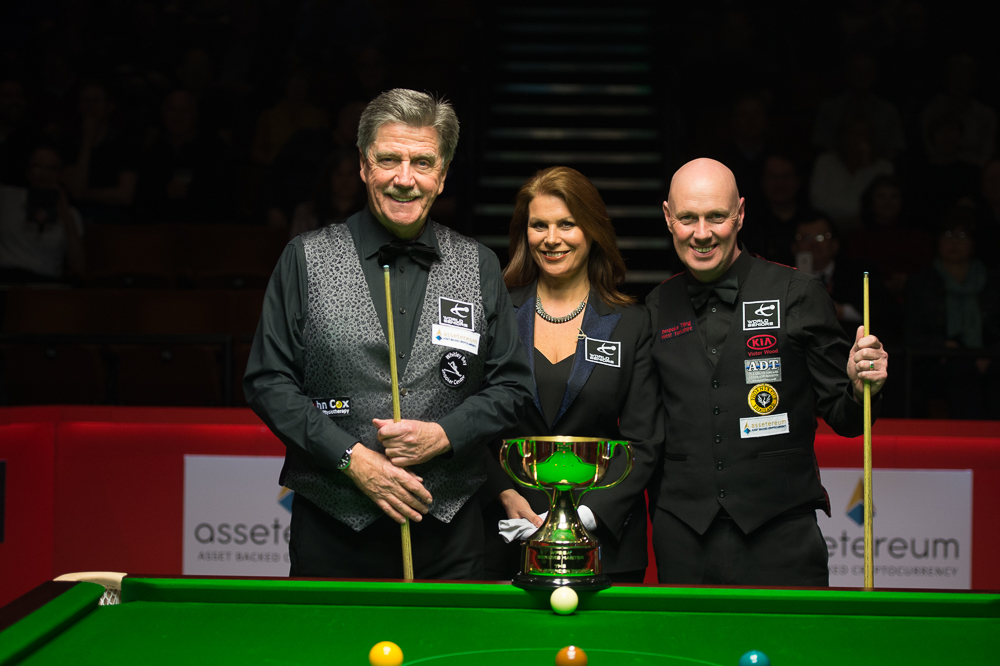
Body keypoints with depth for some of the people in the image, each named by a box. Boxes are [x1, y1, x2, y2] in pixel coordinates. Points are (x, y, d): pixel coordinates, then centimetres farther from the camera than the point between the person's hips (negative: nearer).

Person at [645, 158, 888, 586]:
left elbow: (843, 420, 3)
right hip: (684, 542, 3)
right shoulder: (657, 308, 8)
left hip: (779, 535, -2)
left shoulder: (798, 294, -1)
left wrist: (860, 389, -18)